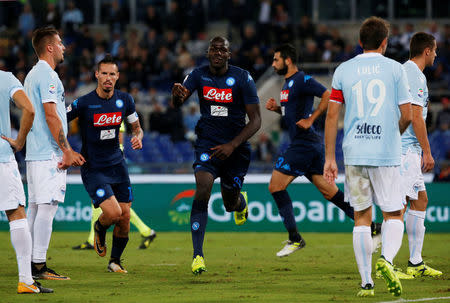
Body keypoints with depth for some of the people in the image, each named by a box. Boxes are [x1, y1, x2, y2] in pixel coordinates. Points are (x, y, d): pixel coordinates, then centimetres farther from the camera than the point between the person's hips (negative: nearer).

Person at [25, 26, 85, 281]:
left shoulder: (32, 75, 20)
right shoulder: (47, 75, -11)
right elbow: (51, 115, -18)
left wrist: (66, 150, 21)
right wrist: (66, 151, -16)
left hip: (35, 153, 10)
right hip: (49, 154, -10)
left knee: (35, 207, 10)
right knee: (47, 206, -10)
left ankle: (31, 264, 11)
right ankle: (39, 266, -13)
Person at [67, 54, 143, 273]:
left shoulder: (124, 100, 0)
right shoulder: (83, 103, -14)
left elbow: (137, 127, 14)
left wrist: (137, 138, -9)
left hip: (117, 164, 5)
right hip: (92, 169, -5)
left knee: (125, 216, 1)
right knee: (113, 212, -19)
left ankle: (115, 261, 21)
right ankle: (99, 230, 18)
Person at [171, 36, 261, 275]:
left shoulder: (242, 78, -10)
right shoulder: (199, 75, -3)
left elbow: (255, 120, -10)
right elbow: (177, 103, -17)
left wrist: (232, 145, -22)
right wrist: (177, 94, -43)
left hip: (236, 146, 0)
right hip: (207, 144, 0)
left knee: (230, 204, 9)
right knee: (202, 190, -23)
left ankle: (241, 201, 51)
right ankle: (197, 255, -23)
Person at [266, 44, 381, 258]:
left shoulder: (302, 80, -11)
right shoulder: (288, 83, 19)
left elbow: (329, 96, -19)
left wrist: (310, 119, -19)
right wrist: (276, 108, 12)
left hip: (304, 143, -10)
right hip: (311, 145, 10)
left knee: (276, 187, -7)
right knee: (330, 192, 8)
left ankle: (295, 239, -4)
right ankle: (372, 229, 7)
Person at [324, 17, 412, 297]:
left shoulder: (343, 71, 6)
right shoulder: (395, 69, 0)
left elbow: (332, 116, 4)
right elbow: (407, 116, -2)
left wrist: (330, 158, 8)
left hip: (354, 153, 2)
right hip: (387, 153, -2)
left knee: (362, 218, 10)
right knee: (394, 215, 6)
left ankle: (366, 282, 7)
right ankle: (386, 259, -22)